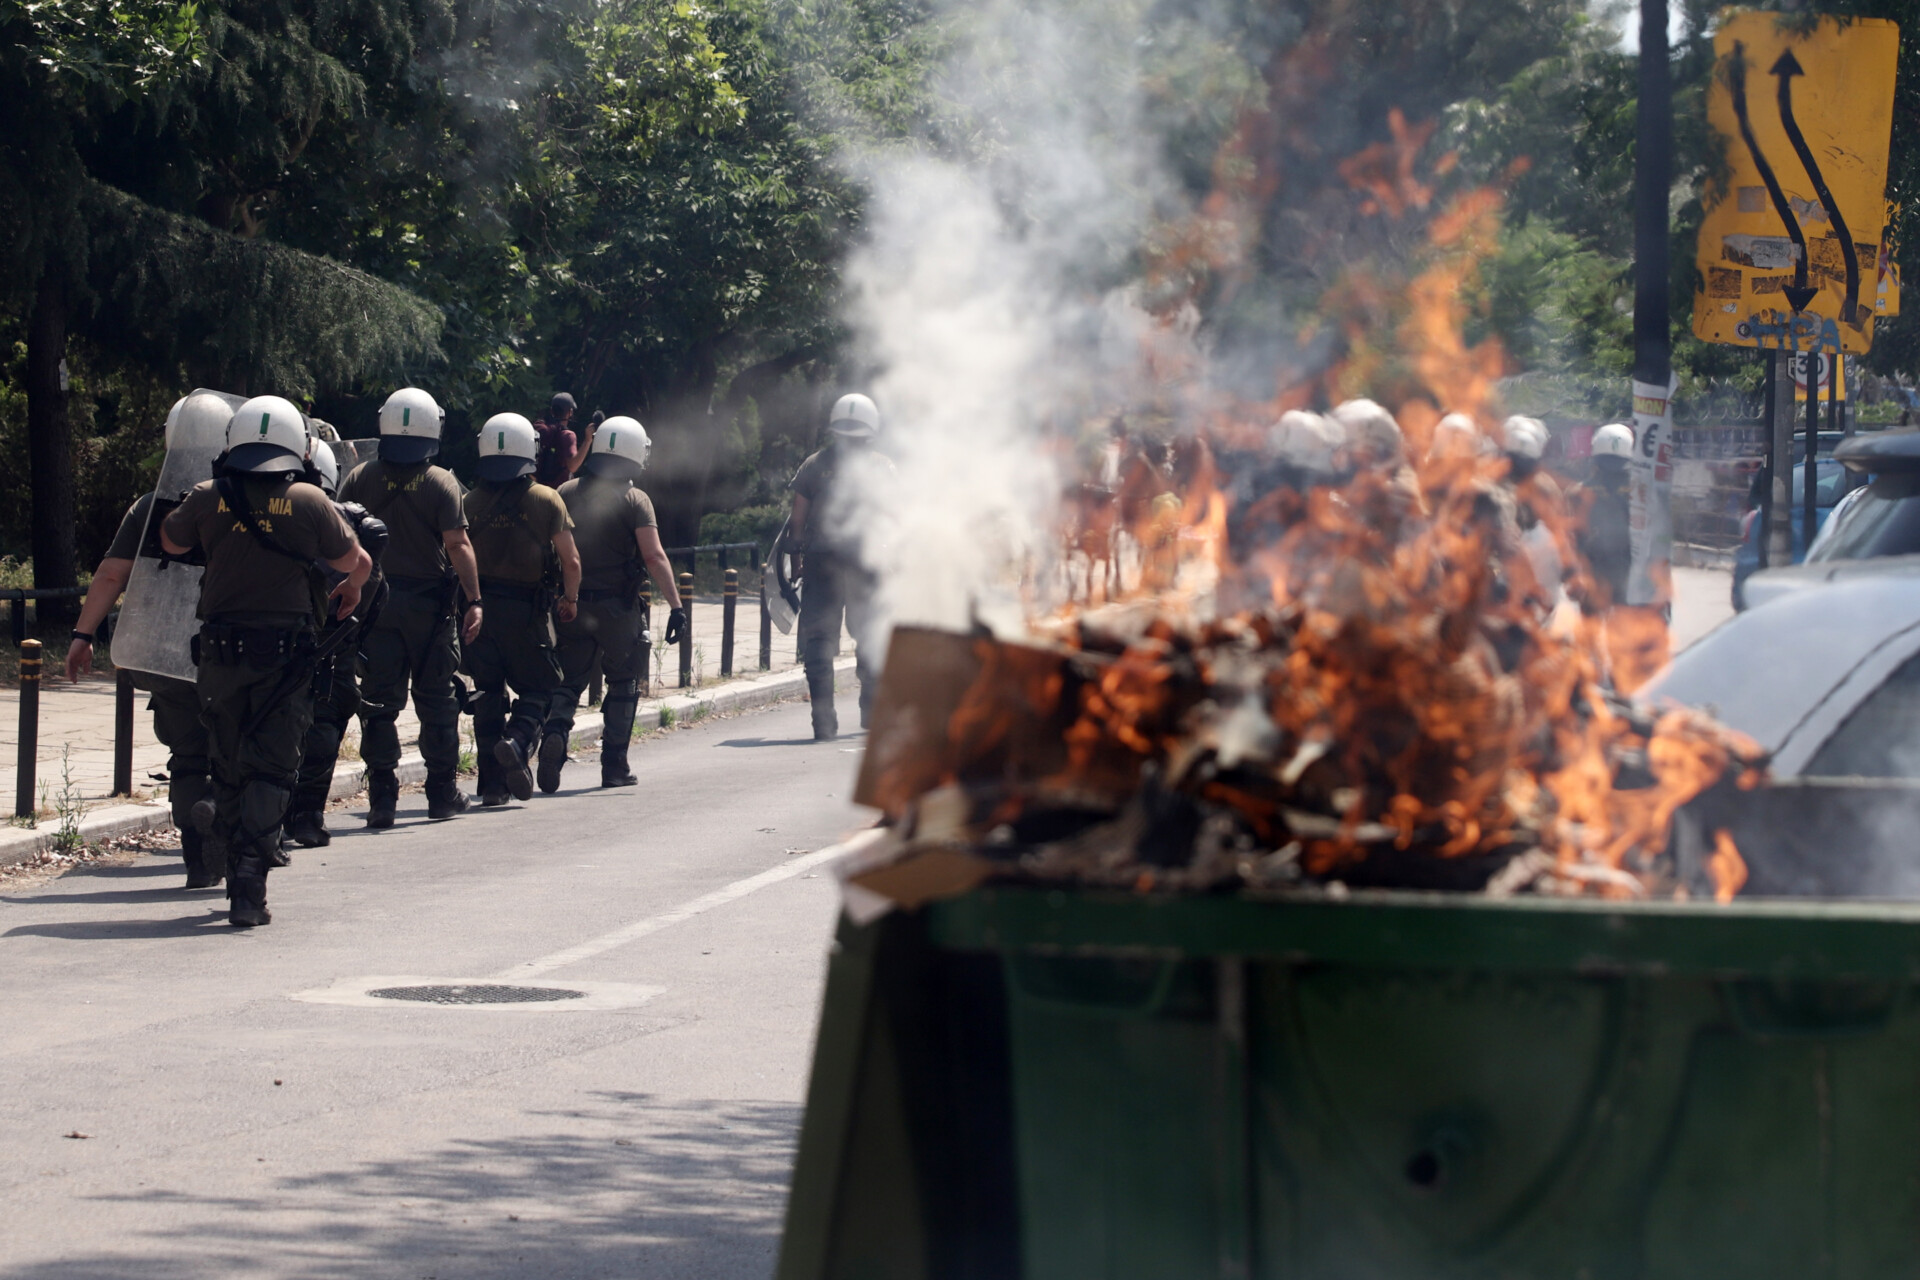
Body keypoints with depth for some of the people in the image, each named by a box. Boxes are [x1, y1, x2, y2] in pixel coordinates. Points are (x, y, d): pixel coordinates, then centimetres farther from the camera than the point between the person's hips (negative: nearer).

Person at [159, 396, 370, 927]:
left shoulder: (207, 498, 0)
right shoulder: (308, 503, -4)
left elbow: (170, 543, 20)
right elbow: (358, 564, 10)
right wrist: (351, 587, 34)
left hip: (221, 650, 2)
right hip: (286, 655, -2)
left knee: (229, 768, 15)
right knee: (270, 768, -2)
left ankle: (236, 873, 22)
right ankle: (250, 883, -16)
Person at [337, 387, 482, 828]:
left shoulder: (358, 479, 0)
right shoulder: (441, 483, -6)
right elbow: (457, 545, -11)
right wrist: (473, 600, -9)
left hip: (374, 598, 1)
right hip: (428, 603, -1)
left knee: (378, 702, 4)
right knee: (437, 700, 9)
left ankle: (382, 797, -1)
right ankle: (442, 793, 14)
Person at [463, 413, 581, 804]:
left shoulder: (470, 502, 1)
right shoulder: (547, 500, -4)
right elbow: (571, 560, -3)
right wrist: (570, 599, 14)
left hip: (479, 607, 2)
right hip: (528, 610, -2)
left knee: (487, 692, 10)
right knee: (537, 687, 10)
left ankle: (492, 782, 7)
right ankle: (519, 741, -19)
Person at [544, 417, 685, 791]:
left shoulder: (566, 493, 5)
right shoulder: (634, 500, -7)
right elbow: (654, 556, -15)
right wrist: (675, 605, -15)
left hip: (572, 605, 3)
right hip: (618, 606, -3)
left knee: (569, 680, 10)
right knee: (623, 684, 11)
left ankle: (556, 730, -19)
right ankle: (614, 765, 10)